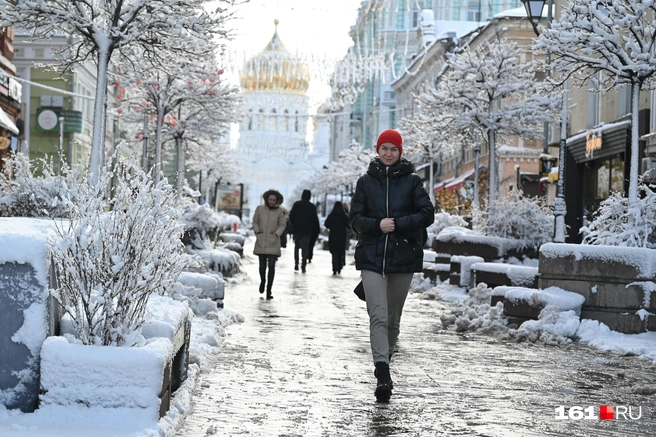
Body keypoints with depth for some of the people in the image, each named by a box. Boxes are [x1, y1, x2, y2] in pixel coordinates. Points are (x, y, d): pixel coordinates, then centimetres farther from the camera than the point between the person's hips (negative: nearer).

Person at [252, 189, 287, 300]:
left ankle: (269, 290, -4)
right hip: (261, 241, 1)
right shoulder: (260, 208, 0)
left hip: (273, 242, -1)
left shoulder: (280, 211, -3)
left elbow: (282, 225, 3)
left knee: (271, 266, -10)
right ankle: (262, 281, 40)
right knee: (262, 265, 8)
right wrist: (257, 232, -2)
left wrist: (276, 234, -10)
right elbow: (255, 222, 10)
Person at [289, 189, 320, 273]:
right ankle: (303, 266, -7)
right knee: (305, 248, 1)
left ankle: (296, 264, 8)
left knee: (296, 246, 15)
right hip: (307, 230, -1)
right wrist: (316, 229, 8)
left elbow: (291, 216, -1)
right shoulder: (312, 206, -2)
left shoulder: (296, 204, 0)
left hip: (297, 229, 1)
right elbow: (315, 219, 0)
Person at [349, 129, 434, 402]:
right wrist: (378, 225, -14)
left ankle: (386, 356, 33)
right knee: (378, 315, -13)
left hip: (403, 256, 1)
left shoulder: (412, 180, 4)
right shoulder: (366, 181, 7)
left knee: (393, 317, 11)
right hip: (372, 256, 0)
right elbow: (355, 218, 4)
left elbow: (427, 214, -2)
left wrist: (397, 224, -14)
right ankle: (383, 376, -21)